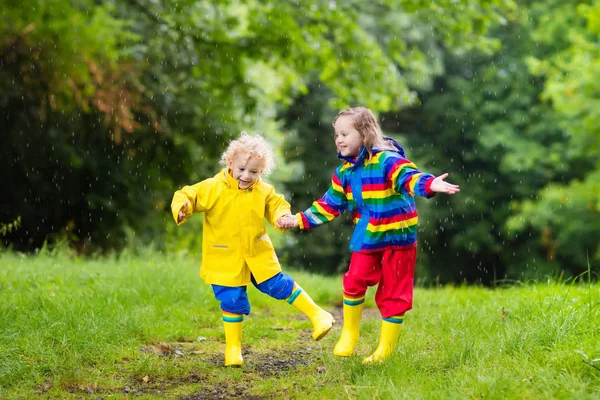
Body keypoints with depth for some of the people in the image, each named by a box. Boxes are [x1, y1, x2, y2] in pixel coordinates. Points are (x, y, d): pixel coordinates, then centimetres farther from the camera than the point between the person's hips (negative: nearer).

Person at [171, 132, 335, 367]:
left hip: (259, 256, 2)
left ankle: (318, 316, 21)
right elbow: (187, 196, -12)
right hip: (225, 260, -2)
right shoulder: (212, 188, -14)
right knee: (232, 301, 0)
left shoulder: (264, 192, -3)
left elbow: (277, 206, 11)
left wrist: (283, 217, -12)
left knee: (277, 285, 5)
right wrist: (182, 209, -35)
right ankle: (233, 348, 17)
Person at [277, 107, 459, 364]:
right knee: (354, 281, -2)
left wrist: (429, 184, -56)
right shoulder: (344, 172, 4)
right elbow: (330, 204, 13)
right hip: (366, 238, 5)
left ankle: (385, 349, 16)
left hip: (397, 237, -5)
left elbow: (408, 178, -35)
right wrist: (301, 220, 10)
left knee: (393, 294, 4)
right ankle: (349, 334, 21)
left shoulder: (387, 160, -18)